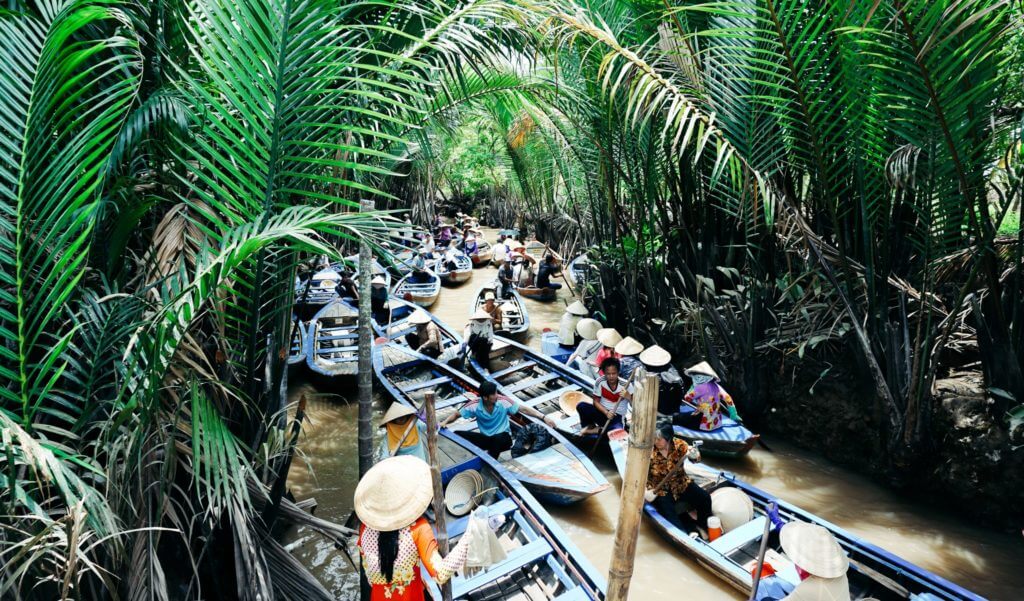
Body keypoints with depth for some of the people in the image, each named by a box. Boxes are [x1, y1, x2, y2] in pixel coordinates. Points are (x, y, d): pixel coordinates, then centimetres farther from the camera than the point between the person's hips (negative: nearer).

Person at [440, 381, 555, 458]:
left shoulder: (503, 402, -16)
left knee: (497, 438, -41)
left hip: (503, 438, -2)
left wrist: (544, 418, -19)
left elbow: (524, 409, -12)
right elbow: (457, 415, -1)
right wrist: (444, 422, -20)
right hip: (486, 438, 2)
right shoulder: (475, 406, -12)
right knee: (457, 435, -19)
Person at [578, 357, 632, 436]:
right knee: (581, 406, -27)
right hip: (602, 412, 1)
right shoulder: (599, 382, -12)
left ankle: (596, 430, -6)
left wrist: (628, 396, -35)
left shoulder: (626, 385, -16)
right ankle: (590, 426, 2)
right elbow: (596, 402, -5)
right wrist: (606, 412, -22)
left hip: (617, 417, -1)